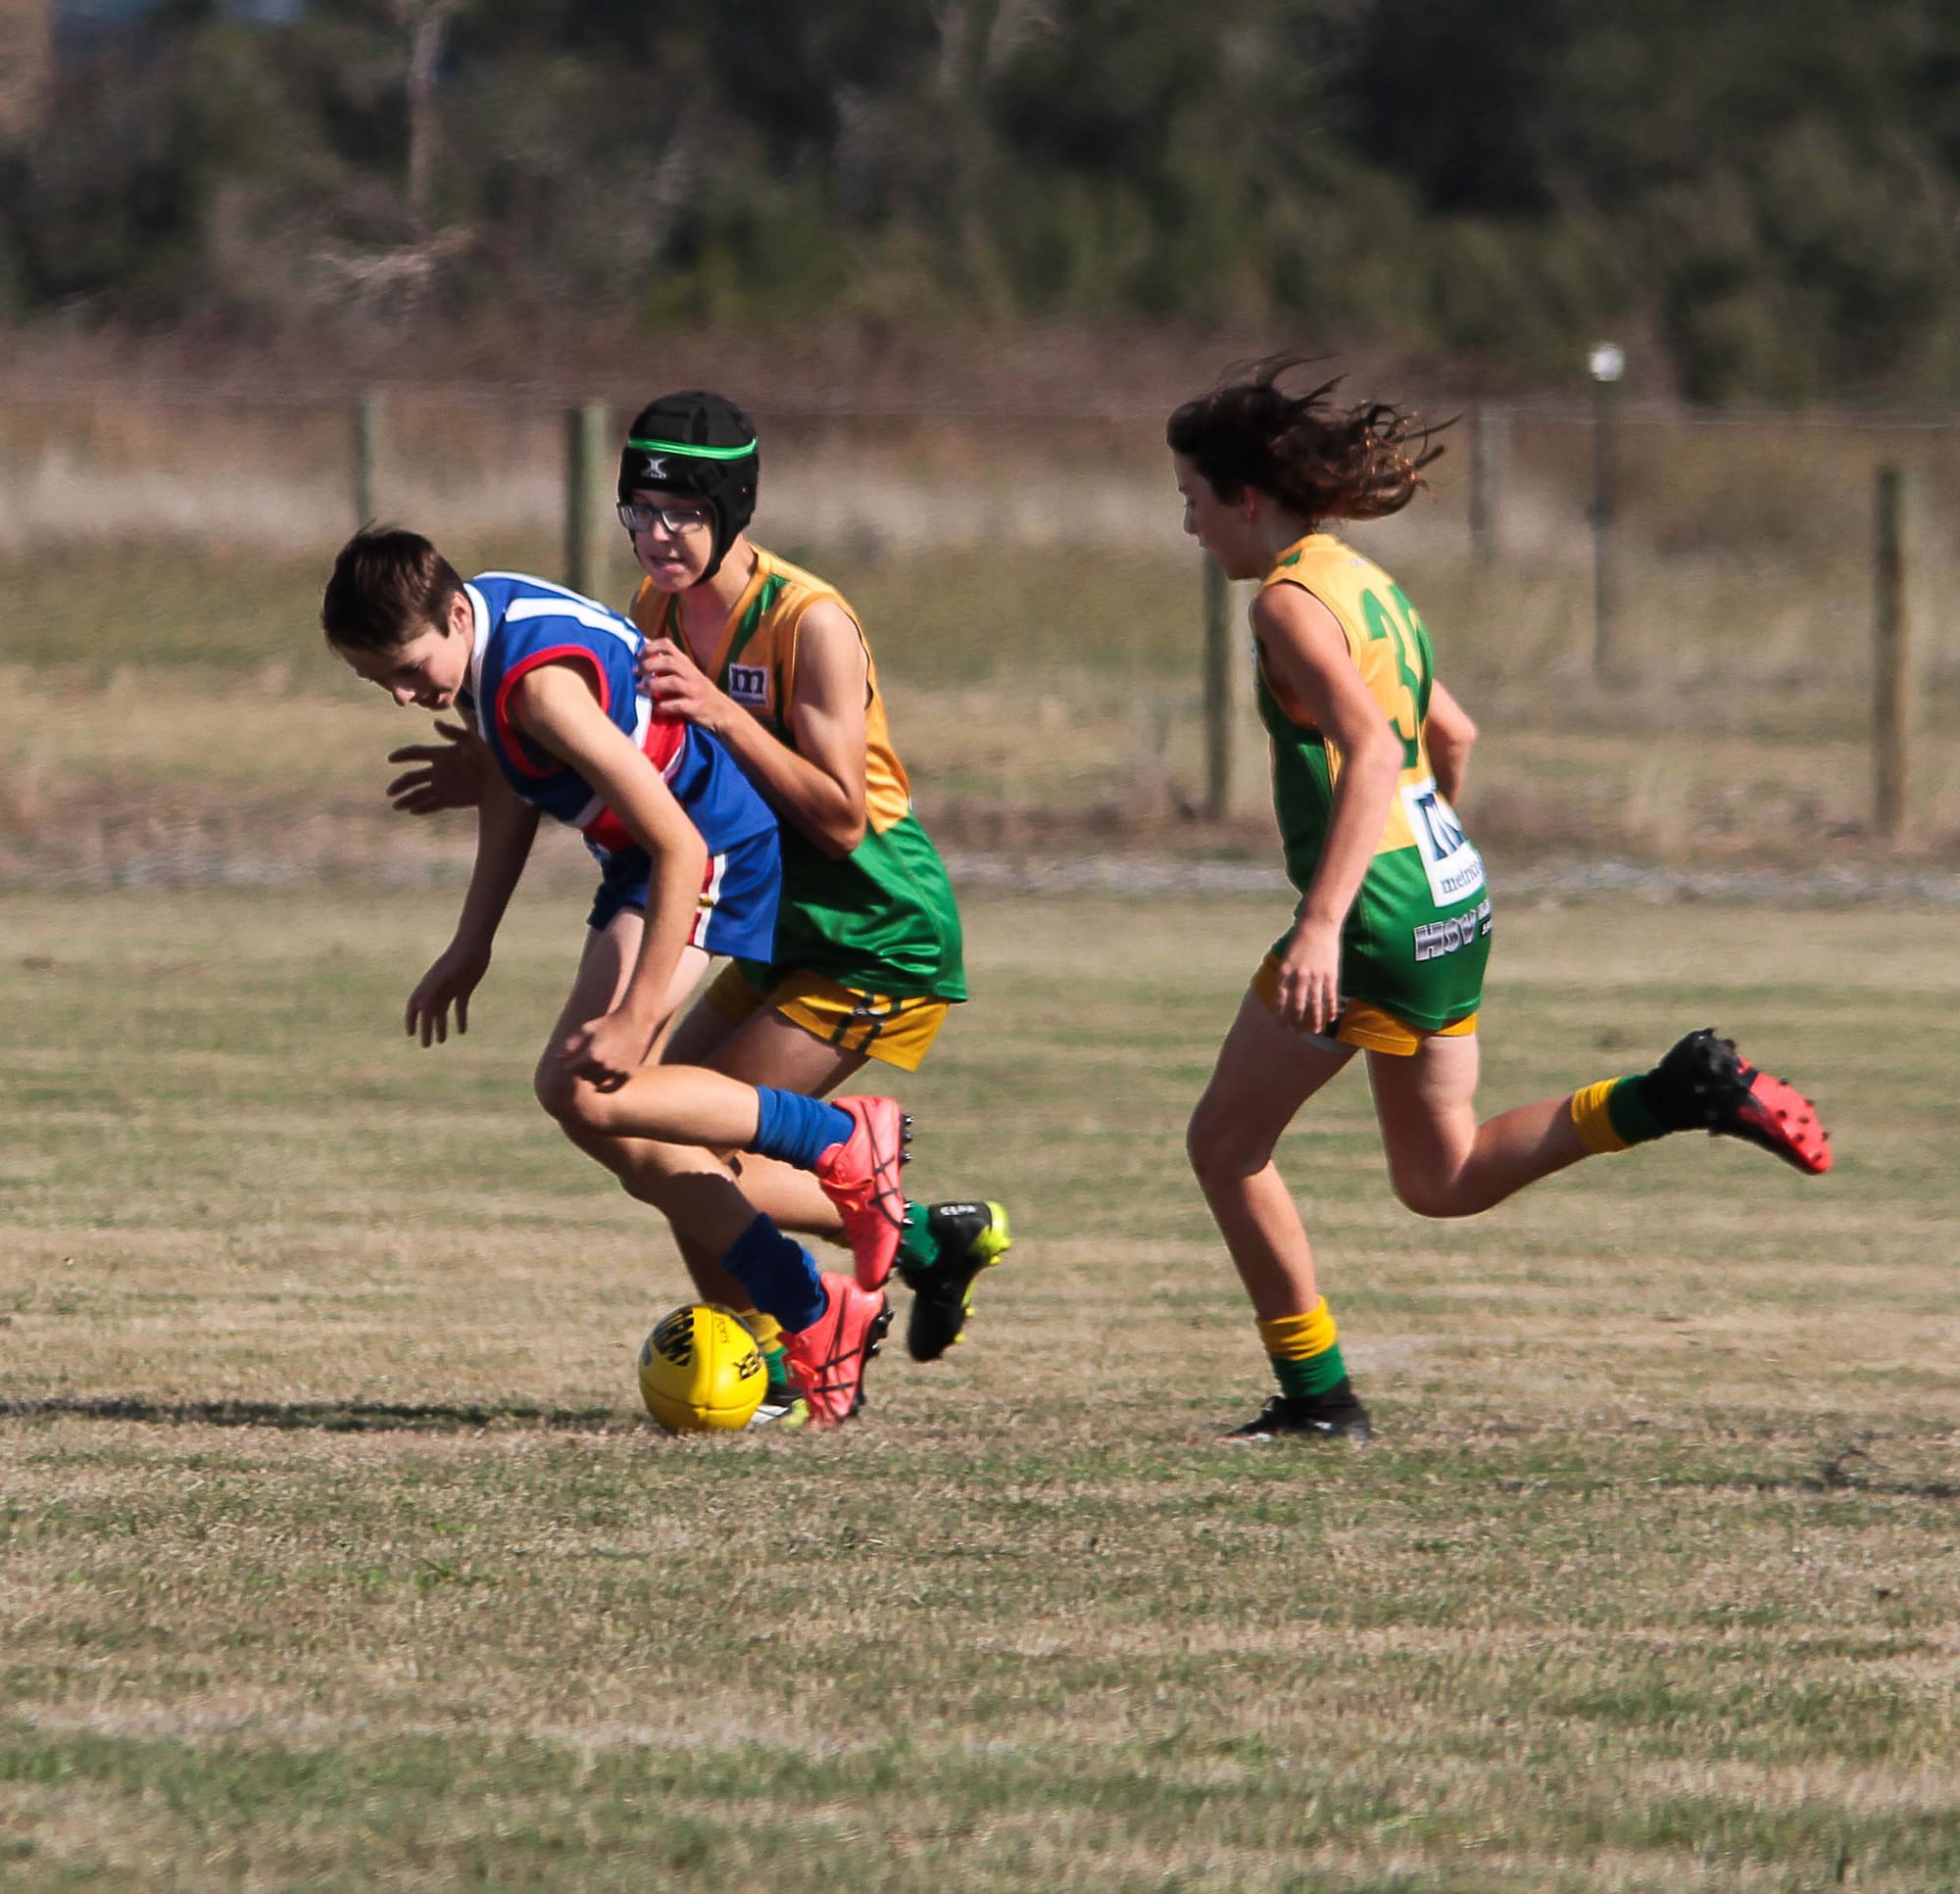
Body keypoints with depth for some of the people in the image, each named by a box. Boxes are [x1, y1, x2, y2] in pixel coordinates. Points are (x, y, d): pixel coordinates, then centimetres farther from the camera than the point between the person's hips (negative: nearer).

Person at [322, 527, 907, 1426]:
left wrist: (636, 1020, -27)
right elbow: (510, 786, 16)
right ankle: (817, 1322, 17)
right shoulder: (473, 622, -2)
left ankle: (844, 1143, -8)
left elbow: (679, 846, -29)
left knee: (581, 1089, -21)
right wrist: (472, 943, 15)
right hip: (638, 861, 10)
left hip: (717, 848, -10)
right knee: (620, 1133, 8)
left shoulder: (541, 680, -31)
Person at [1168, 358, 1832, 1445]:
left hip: (1377, 914, -9)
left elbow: (1371, 748, -27)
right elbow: (1452, 735, 24)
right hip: (1451, 896, 9)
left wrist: (1323, 923, -34)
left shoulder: (1292, 598, -13)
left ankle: (1316, 1397, 6)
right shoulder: (1360, 582, 15)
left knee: (1225, 1142, 5)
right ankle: (1686, 1092, 1)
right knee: (1441, 1181, 14)